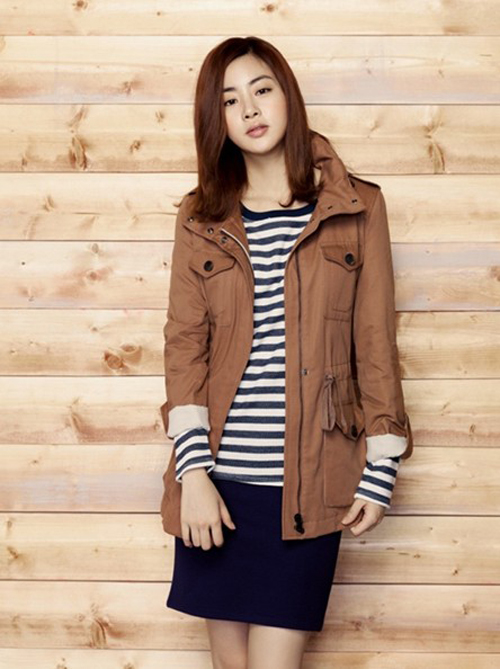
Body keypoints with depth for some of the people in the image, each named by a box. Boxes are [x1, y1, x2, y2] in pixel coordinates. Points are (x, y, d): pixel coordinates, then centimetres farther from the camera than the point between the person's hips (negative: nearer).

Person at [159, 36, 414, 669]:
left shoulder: (356, 208, 3)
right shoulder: (201, 218, 7)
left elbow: (375, 343, 3)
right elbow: (184, 343, 2)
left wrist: (381, 472, 0)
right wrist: (193, 471, -8)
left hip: (307, 483, -2)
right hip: (218, 478, 2)